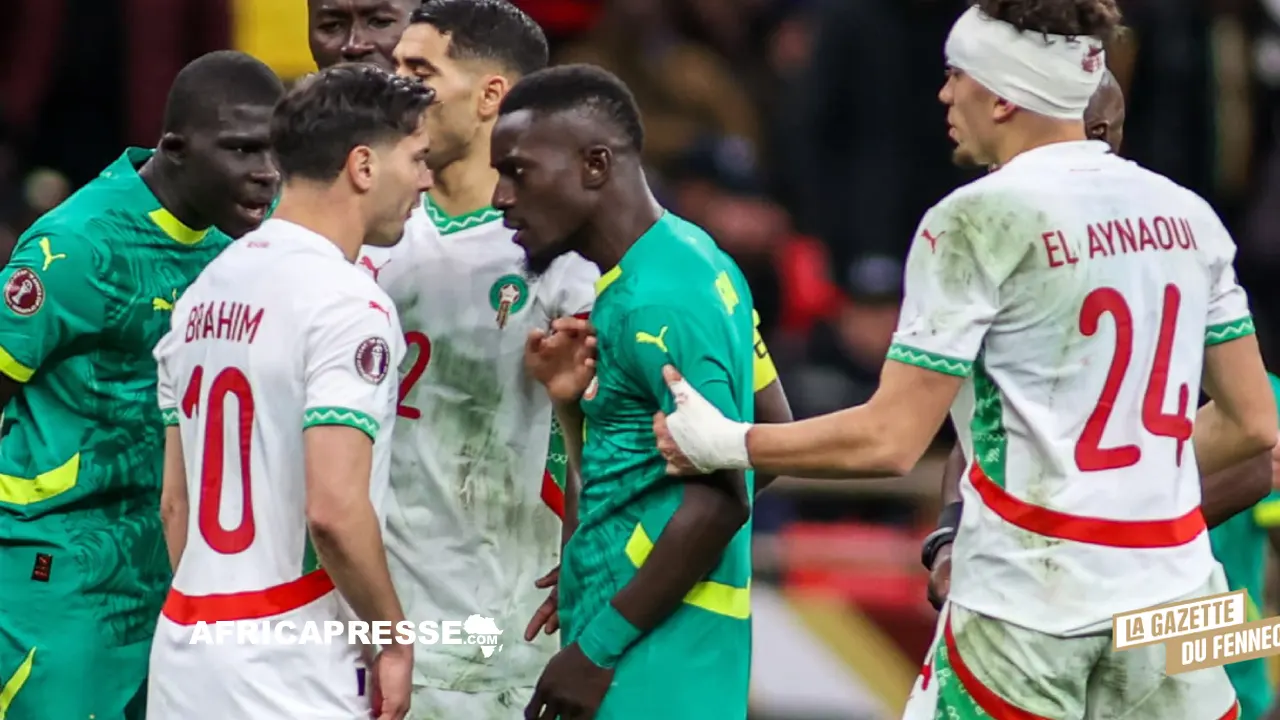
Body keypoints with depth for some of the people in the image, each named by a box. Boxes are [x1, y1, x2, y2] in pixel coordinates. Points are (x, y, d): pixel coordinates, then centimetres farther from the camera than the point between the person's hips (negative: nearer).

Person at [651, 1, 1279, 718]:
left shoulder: (977, 221, -9)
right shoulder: (1187, 215, 7)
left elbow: (889, 441, -11)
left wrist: (724, 444, 1)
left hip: (1030, 607, -5)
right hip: (1173, 596, 5)